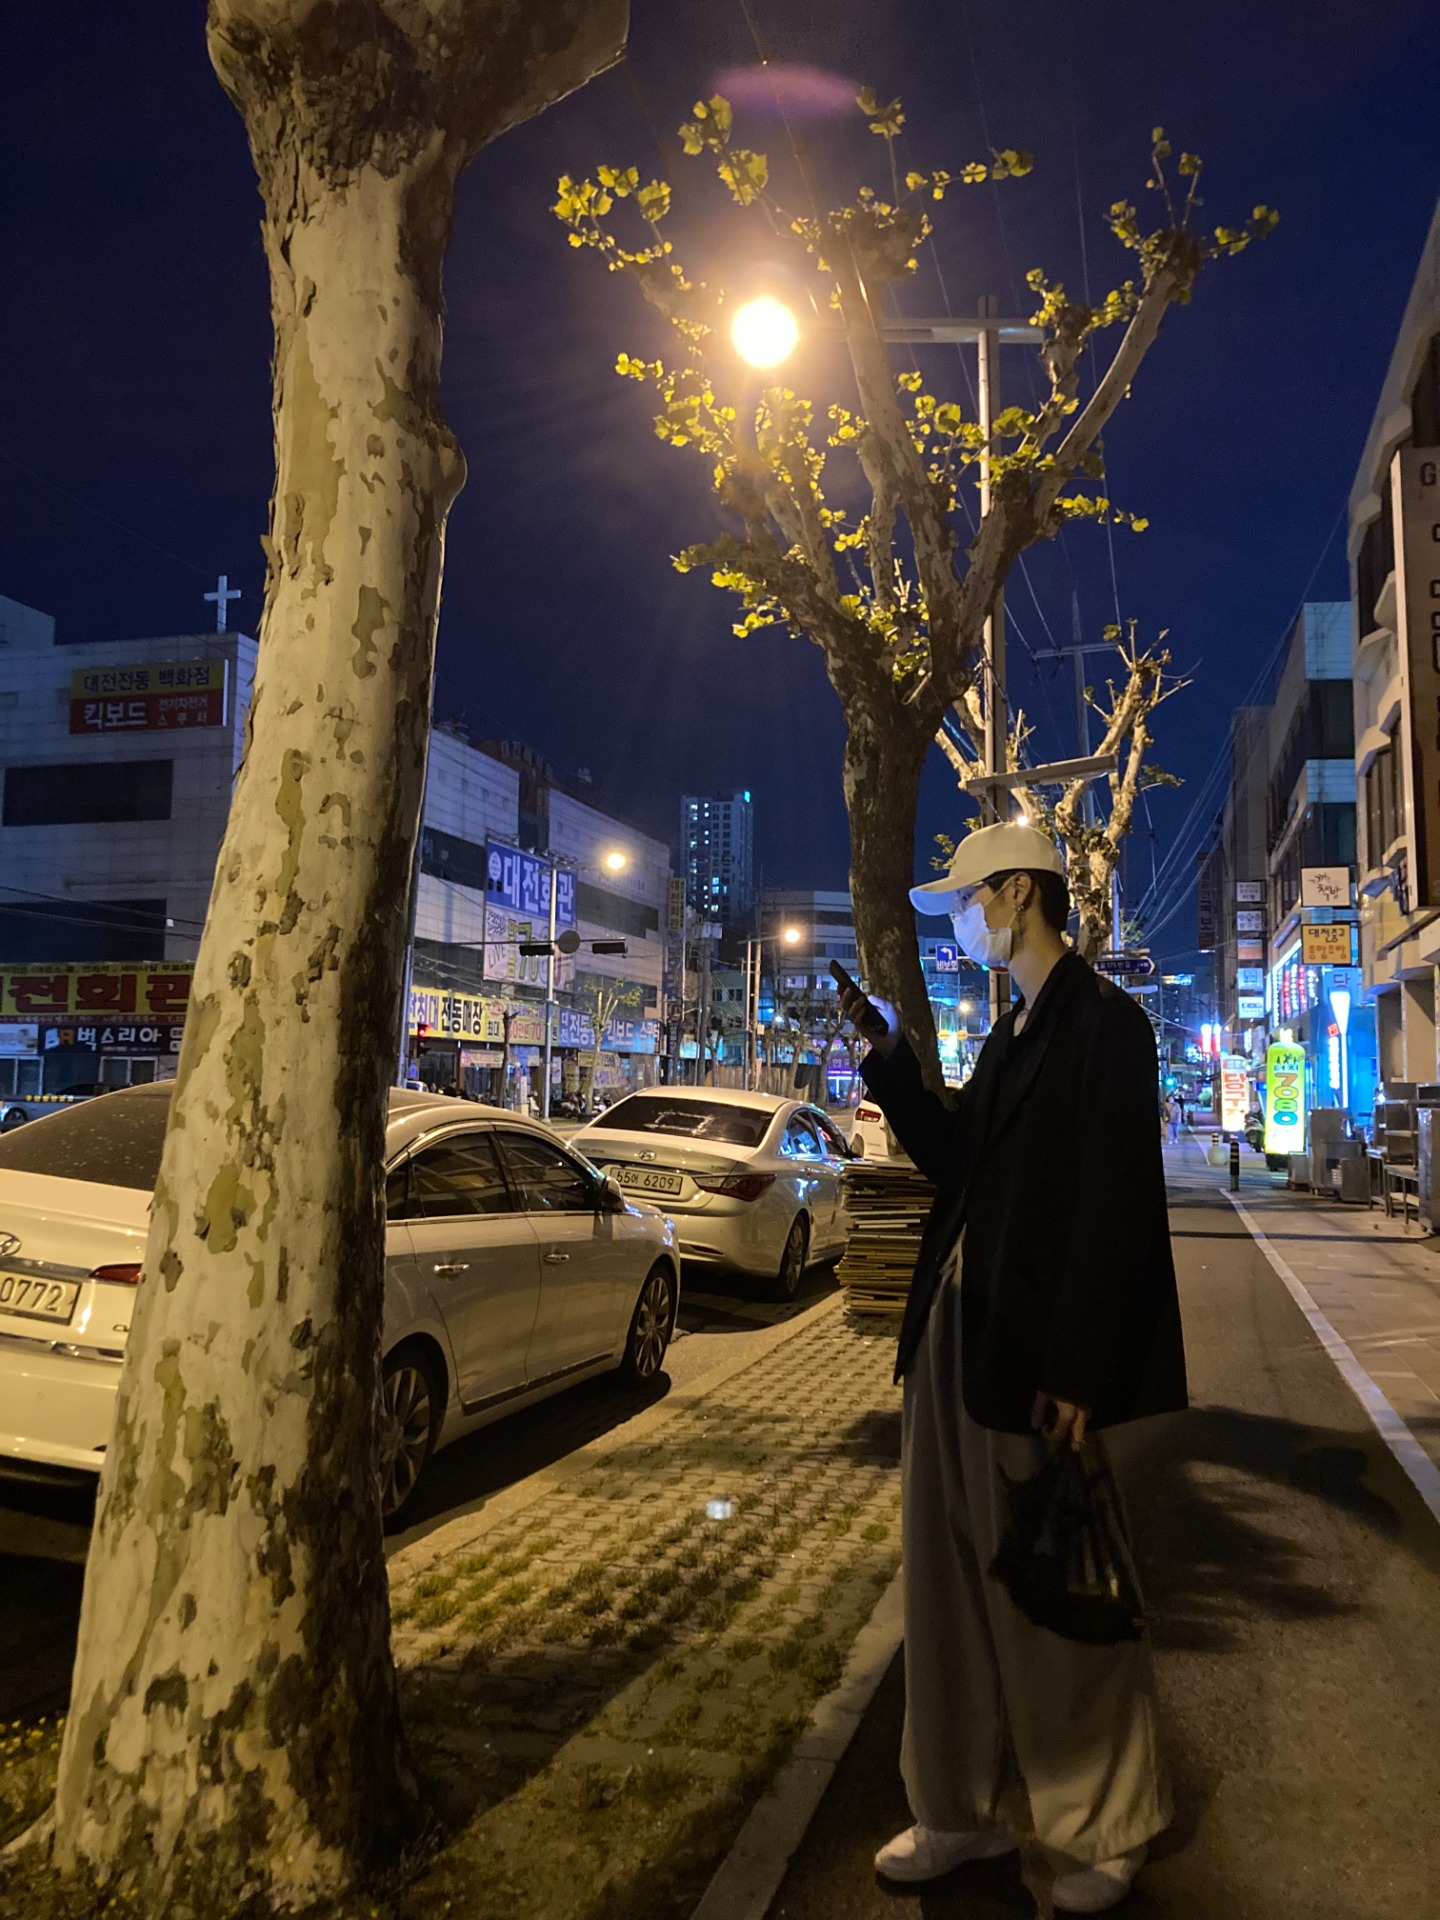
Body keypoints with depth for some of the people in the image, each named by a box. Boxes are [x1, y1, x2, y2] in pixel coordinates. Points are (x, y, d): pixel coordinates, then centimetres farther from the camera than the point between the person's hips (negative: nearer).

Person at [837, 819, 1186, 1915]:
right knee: (952, 1586, 16)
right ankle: (969, 1810, 34)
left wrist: (1077, 1375, -21)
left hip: (1033, 1358, -8)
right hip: (953, 1337, 8)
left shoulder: (1102, 1024, -13)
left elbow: (1115, 1214, -18)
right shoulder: (1011, 1033, 14)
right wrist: (888, 1057, 8)